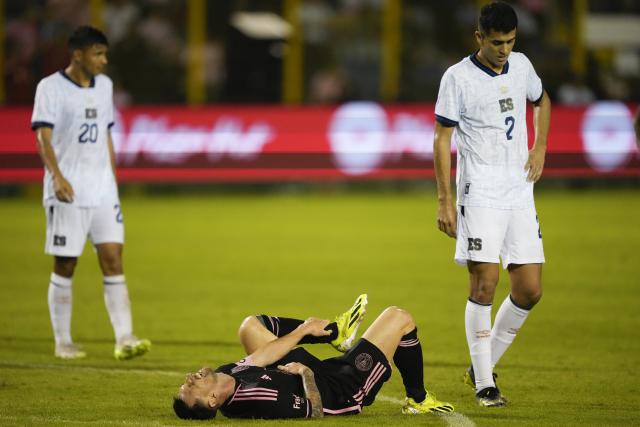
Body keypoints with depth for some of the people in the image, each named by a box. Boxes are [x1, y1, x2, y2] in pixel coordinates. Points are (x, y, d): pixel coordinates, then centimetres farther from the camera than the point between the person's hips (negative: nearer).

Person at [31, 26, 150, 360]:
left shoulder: (104, 86, 13)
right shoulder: (51, 87, -6)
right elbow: (43, 136, -13)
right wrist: (57, 176, -26)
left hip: (102, 190, 5)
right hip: (68, 193, -5)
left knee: (113, 258, -5)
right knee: (64, 266, 1)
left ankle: (124, 339, -9)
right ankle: (63, 342, 10)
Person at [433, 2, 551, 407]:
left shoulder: (521, 66, 8)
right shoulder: (458, 77, -7)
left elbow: (542, 101, 29)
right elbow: (442, 138, -5)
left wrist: (540, 148, 13)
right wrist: (445, 200, -10)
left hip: (520, 191, 6)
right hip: (480, 192, -6)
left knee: (530, 290, 1)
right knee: (484, 284, -13)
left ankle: (484, 364, 18)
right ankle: (484, 384, -7)